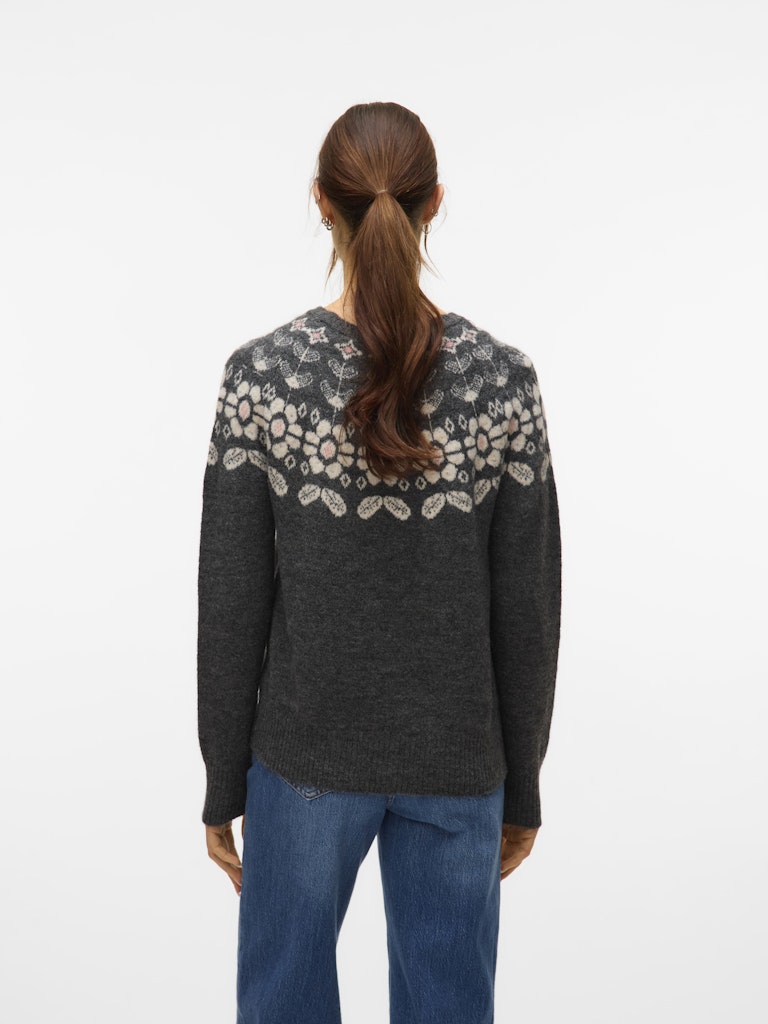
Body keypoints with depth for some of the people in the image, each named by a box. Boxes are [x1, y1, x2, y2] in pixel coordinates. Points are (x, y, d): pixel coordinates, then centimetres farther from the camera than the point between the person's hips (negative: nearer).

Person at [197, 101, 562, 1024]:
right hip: (456, 758, 1)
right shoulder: (505, 381, -11)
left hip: (306, 749, 0)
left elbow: (231, 605, -9)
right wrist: (522, 785, 7)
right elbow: (527, 612, -6)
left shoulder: (261, 376, -13)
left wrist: (223, 782, 4)